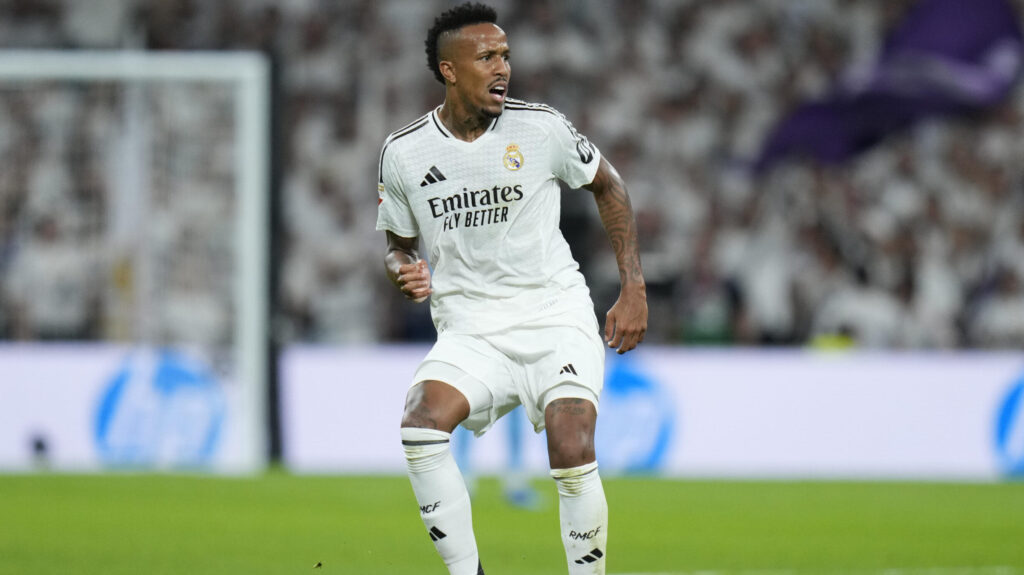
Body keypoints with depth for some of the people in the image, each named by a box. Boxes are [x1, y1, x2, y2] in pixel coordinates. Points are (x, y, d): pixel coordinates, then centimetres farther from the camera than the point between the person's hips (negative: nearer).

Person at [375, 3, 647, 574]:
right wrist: (406, 271, -9)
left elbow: (609, 186, 12)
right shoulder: (404, 152, 0)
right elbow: (399, 243, 16)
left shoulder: (541, 128, -5)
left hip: (556, 317, -2)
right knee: (421, 424, -27)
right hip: (469, 329, 2)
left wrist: (634, 289, 6)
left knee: (573, 452, -23)